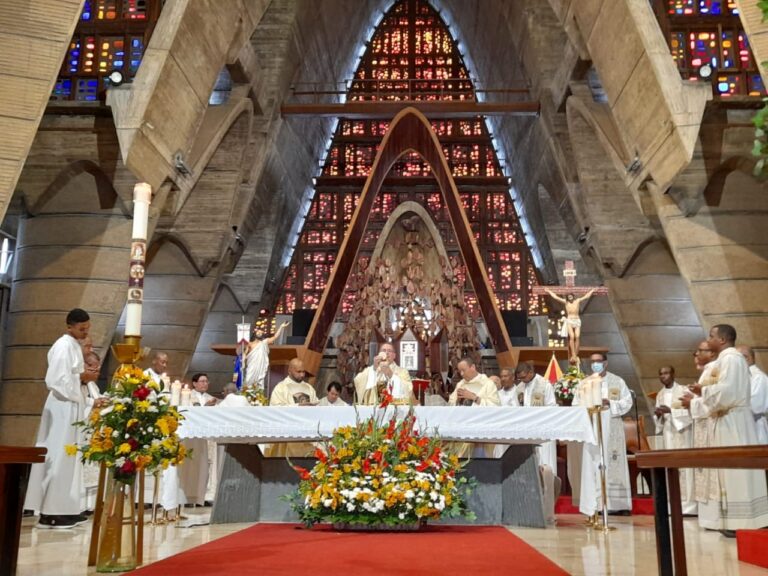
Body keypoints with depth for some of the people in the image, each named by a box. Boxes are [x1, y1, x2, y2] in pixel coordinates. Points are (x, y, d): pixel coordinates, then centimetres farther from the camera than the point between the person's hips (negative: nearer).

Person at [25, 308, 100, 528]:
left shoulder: (74, 346, 14)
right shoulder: (64, 346, -13)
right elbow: (56, 380, -21)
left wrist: (84, 375, 3)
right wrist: (82, 377, -14)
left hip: (72, 405, 10)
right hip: (64, 406, -10)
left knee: (68, 457, 10)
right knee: (59, 456, -7)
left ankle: (64, 508, 15)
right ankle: (50, 512, -2)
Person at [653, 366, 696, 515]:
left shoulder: (683, 390, -4)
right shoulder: (660, 395, 13)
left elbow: (690, 411, -11)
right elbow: (658, 418, 16)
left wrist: (670, 410, -21)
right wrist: (658, 415, -7)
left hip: (682, 432, -5)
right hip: (668, 433, 5)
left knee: (684, 466, -7)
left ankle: (688, 503, -4)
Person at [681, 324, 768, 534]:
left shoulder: (730, 358, -14)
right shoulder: (728, 359, 17)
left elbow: (725, 392, -22)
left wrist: (696, 398, -11)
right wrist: (703, 392, 7)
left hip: (733, 423, -10)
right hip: (729, 422, 10)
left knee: (737, 473, -6)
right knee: (733, 474, 11)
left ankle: (742, 522, -2)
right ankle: (736, 520, 15)